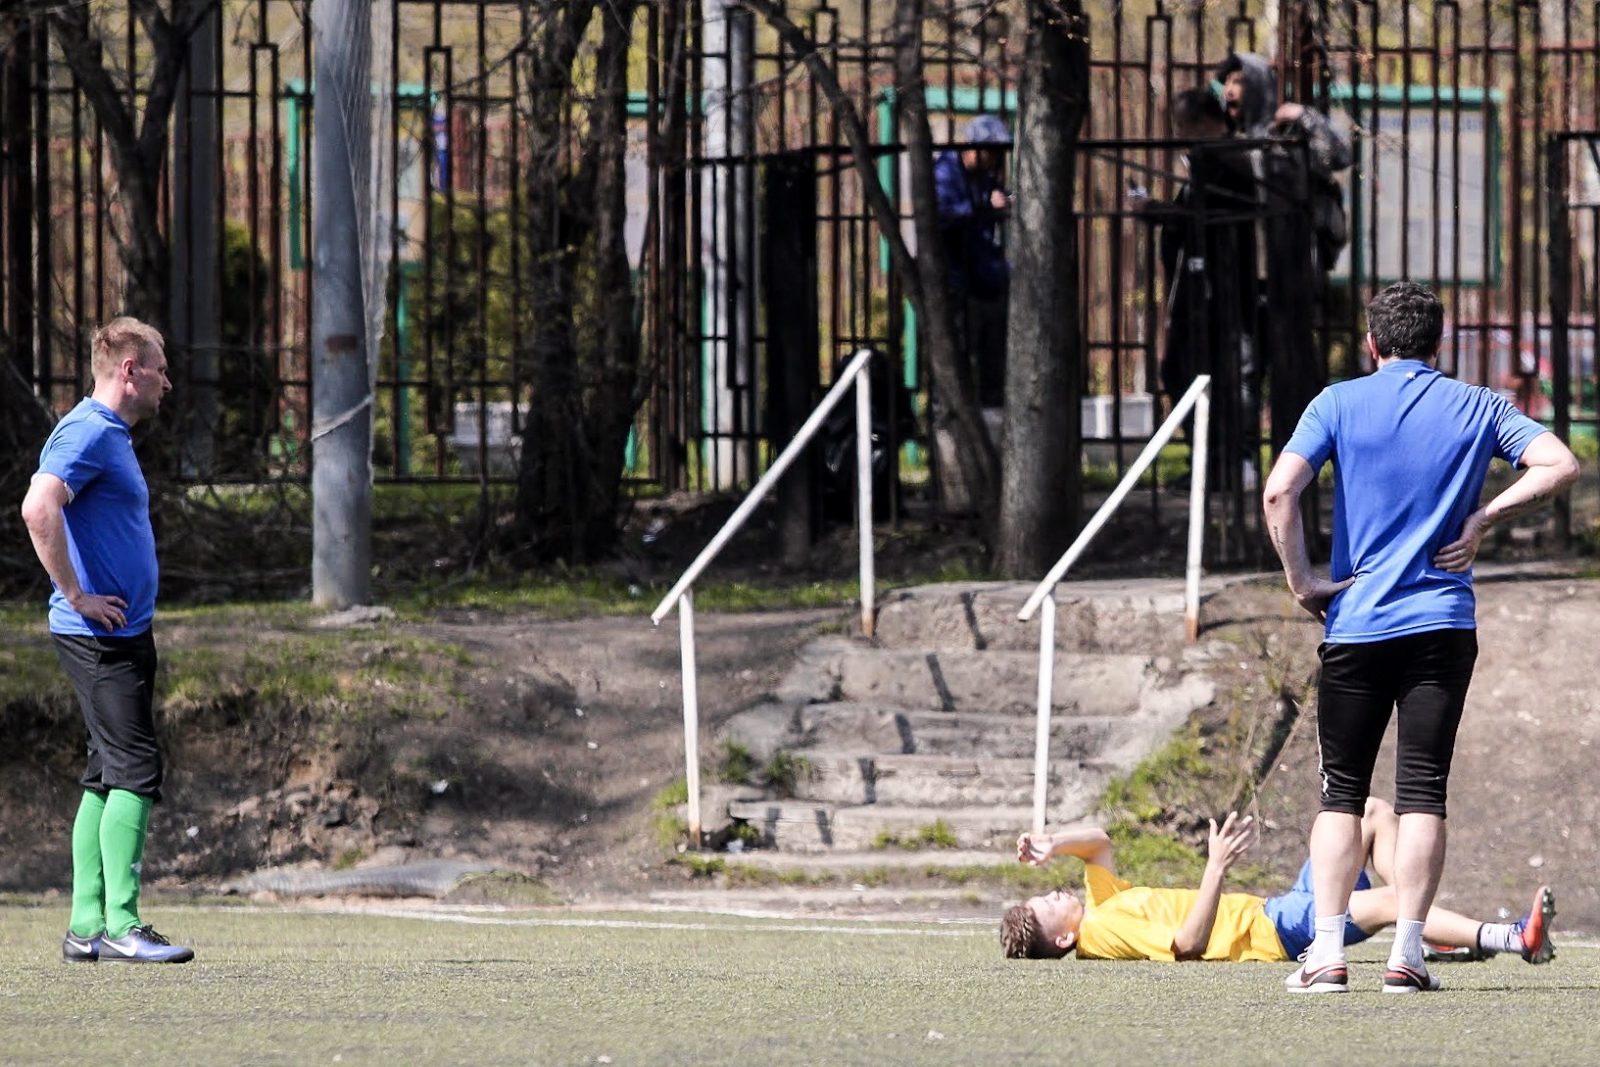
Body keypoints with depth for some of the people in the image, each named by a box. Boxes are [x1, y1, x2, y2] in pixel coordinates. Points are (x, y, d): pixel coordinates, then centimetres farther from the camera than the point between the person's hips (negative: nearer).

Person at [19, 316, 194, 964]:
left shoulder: (109, 435, 19)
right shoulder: (87, 432, -13)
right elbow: (38, 509, -29)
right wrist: (74, 593, -23)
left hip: (121, 635, 10)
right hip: (102, 637, -10)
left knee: (107, 776, 10)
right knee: (134, 771, -12)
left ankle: (86, 926, 11)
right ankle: (120, 925, -14)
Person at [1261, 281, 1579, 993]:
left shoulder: (1339, 404, 1)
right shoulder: (1477, 408, 6)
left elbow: (1279, 492, -12)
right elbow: (1560, 466, -4)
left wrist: (1303, 582, -4)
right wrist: (1483, 519, 0)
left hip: (1355, 623, 0)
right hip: (1443, 623, 1)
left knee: (1341, 793, 7)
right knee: (1422, 793, 1)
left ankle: (1326, 953, -2)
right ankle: (1406, 954, -6)